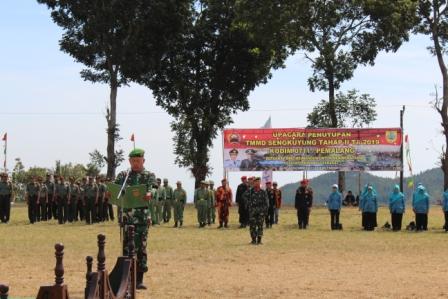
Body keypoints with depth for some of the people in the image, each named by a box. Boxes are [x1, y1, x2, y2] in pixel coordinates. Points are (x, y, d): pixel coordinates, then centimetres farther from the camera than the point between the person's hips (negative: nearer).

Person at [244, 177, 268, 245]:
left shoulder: (263, 192, 3)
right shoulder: (250, 191, 1)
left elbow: (266, 202, 5)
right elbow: (245, 196, 14)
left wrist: (265, 210, -2)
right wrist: (248, 203, 3)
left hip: (261, 211, 0)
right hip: (252, 211, 0)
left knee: (260, 225, 0)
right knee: (252, 226, -2)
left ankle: (259, 240, 5)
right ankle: (253, 240, 5)